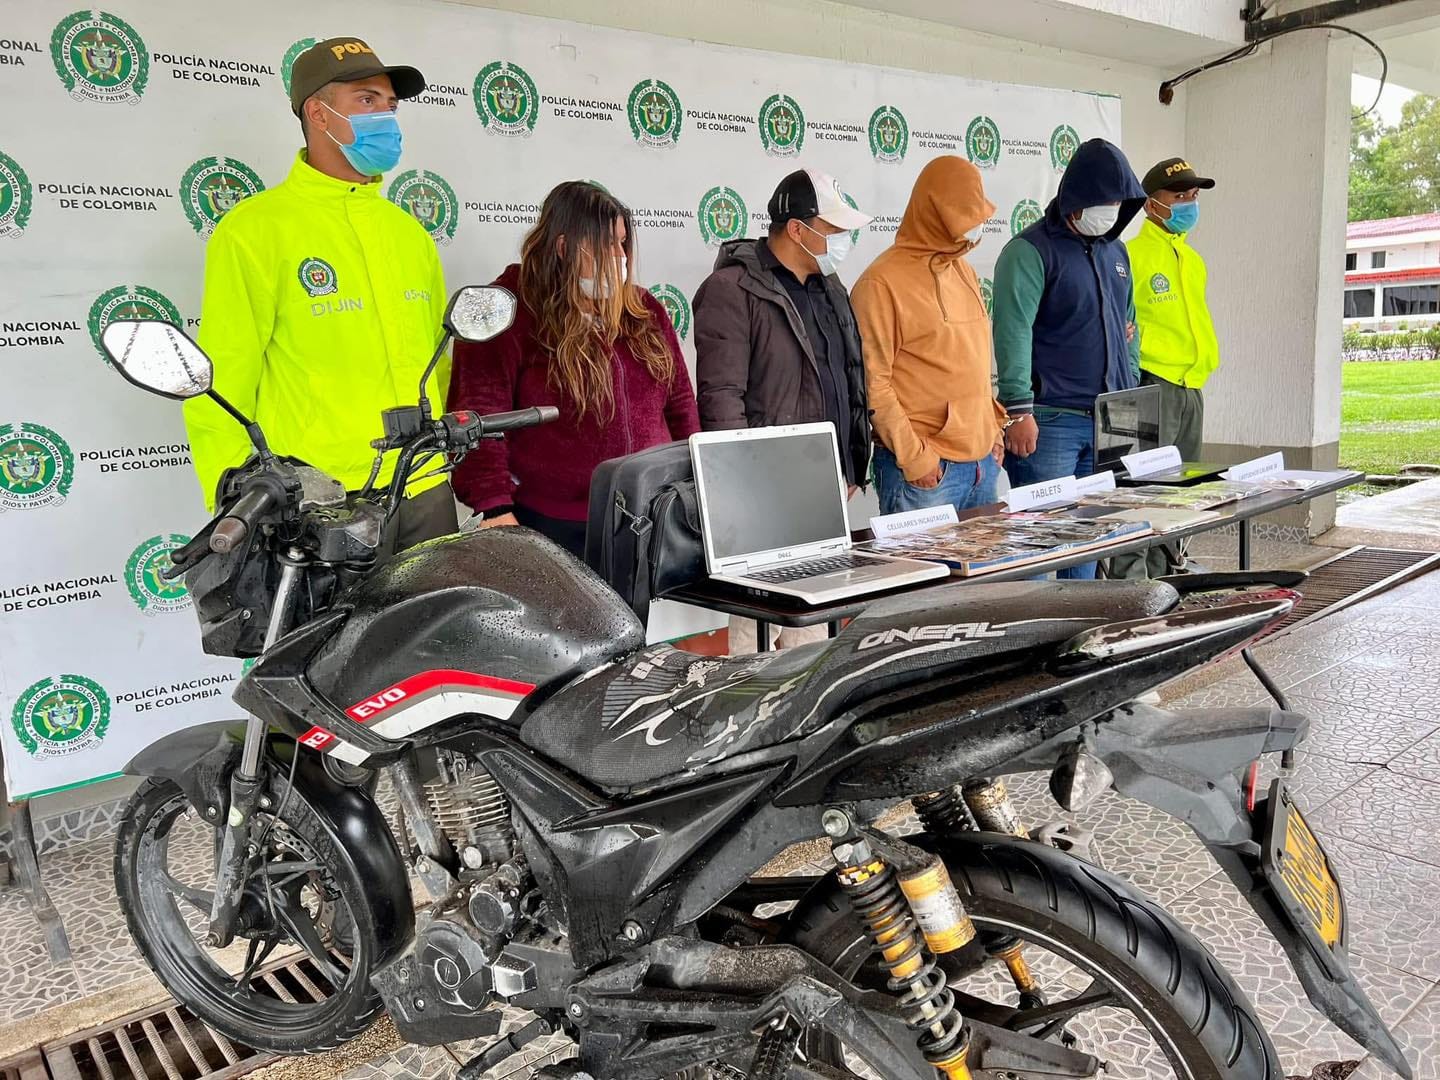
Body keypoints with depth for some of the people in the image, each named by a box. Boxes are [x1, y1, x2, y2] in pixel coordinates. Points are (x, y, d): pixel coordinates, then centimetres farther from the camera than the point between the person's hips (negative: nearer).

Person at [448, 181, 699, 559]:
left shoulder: (645, 311, 11)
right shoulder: (510, 314, -5)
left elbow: (680, 404, 16)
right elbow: (479, 415, -12)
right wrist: (496, 508, -20)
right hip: (554, 527, -4)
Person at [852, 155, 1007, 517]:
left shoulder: (964, 271, 14)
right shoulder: (883, 283, -10)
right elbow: (873, 382, -14)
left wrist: (992, 430, 15)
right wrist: (914, 457, -16)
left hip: (983, 460, 8)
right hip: (925, 470, -8)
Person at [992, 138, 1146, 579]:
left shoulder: (1115, 251, 17)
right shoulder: (1030, 251, -7)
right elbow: (1013, 333, -16)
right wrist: (1019, 410, -22)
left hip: (1109, 421, 7)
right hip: (1050, 422, -7)